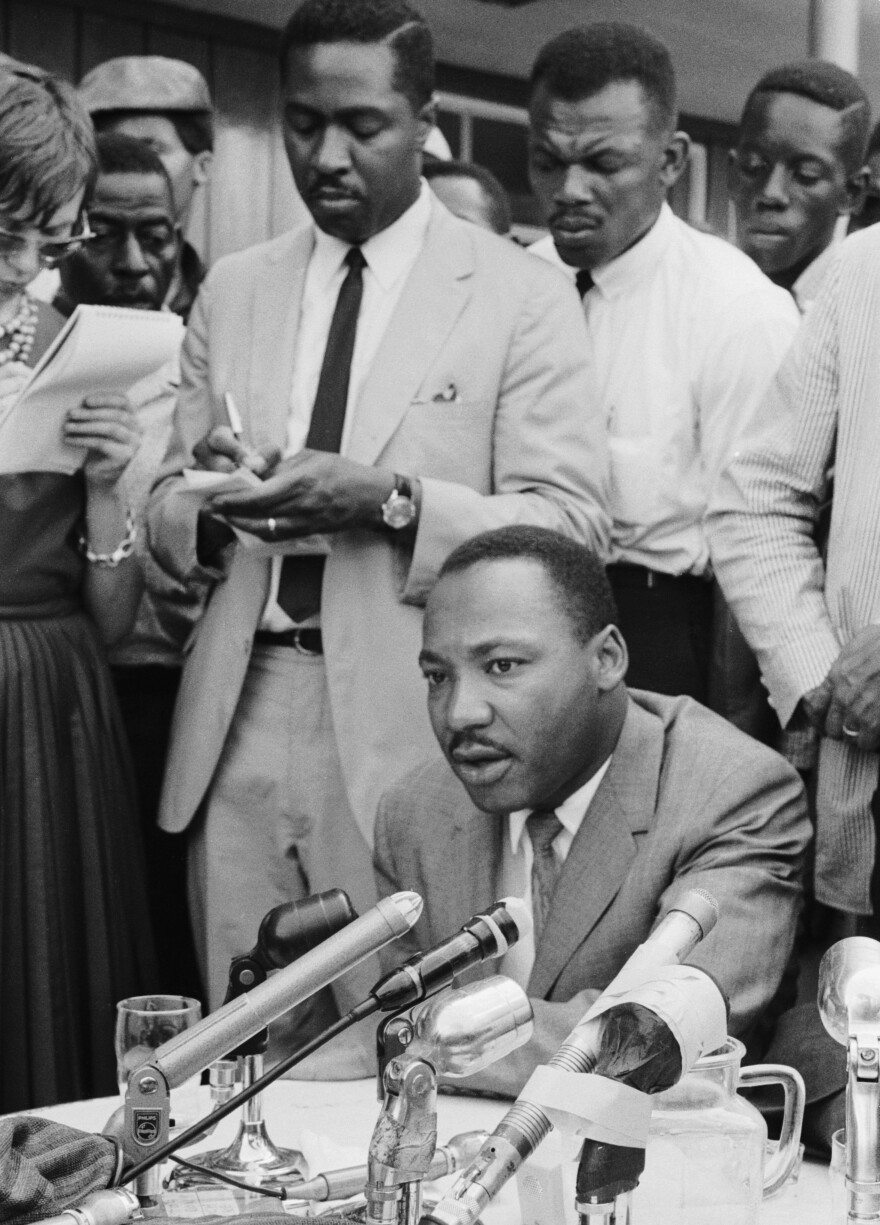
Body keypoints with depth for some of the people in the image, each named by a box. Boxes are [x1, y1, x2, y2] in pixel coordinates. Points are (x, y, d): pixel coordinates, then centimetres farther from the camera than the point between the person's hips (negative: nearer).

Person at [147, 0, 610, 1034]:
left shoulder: (520, 295, 0)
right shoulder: (232, 291, 13)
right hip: (235, 728, 4)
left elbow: (568, 525, -6)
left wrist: (388, 500, -19)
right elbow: (165, 515, 13)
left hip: (405, 730, -3)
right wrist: (213, 506, -10)